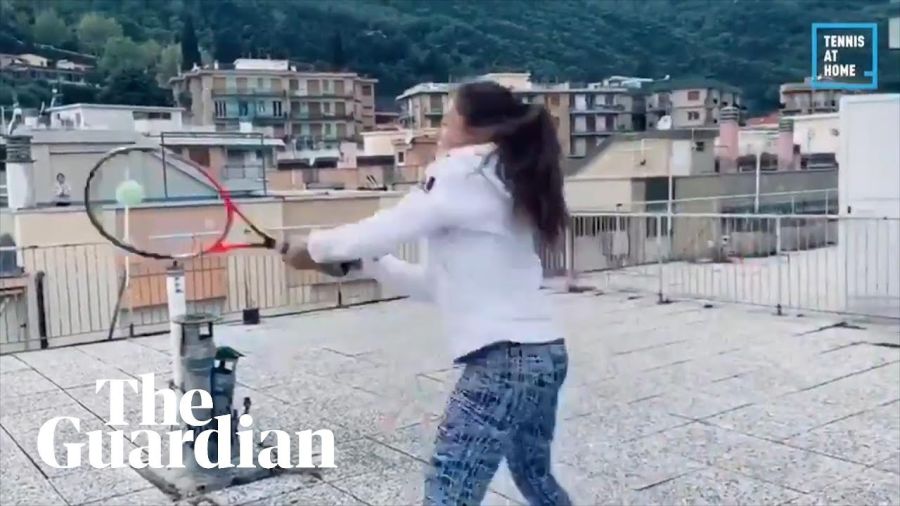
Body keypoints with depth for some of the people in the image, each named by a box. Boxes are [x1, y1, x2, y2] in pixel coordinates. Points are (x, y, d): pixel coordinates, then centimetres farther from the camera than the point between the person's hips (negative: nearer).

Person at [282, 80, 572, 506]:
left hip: (505, 359, -10)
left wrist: (314, 247, 11)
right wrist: (364, 262, 15)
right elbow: (437, 285, 18)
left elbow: (384, 231, -4)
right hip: (544, 354, 10)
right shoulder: (501, 187, 19)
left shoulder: (465, 176, -7)